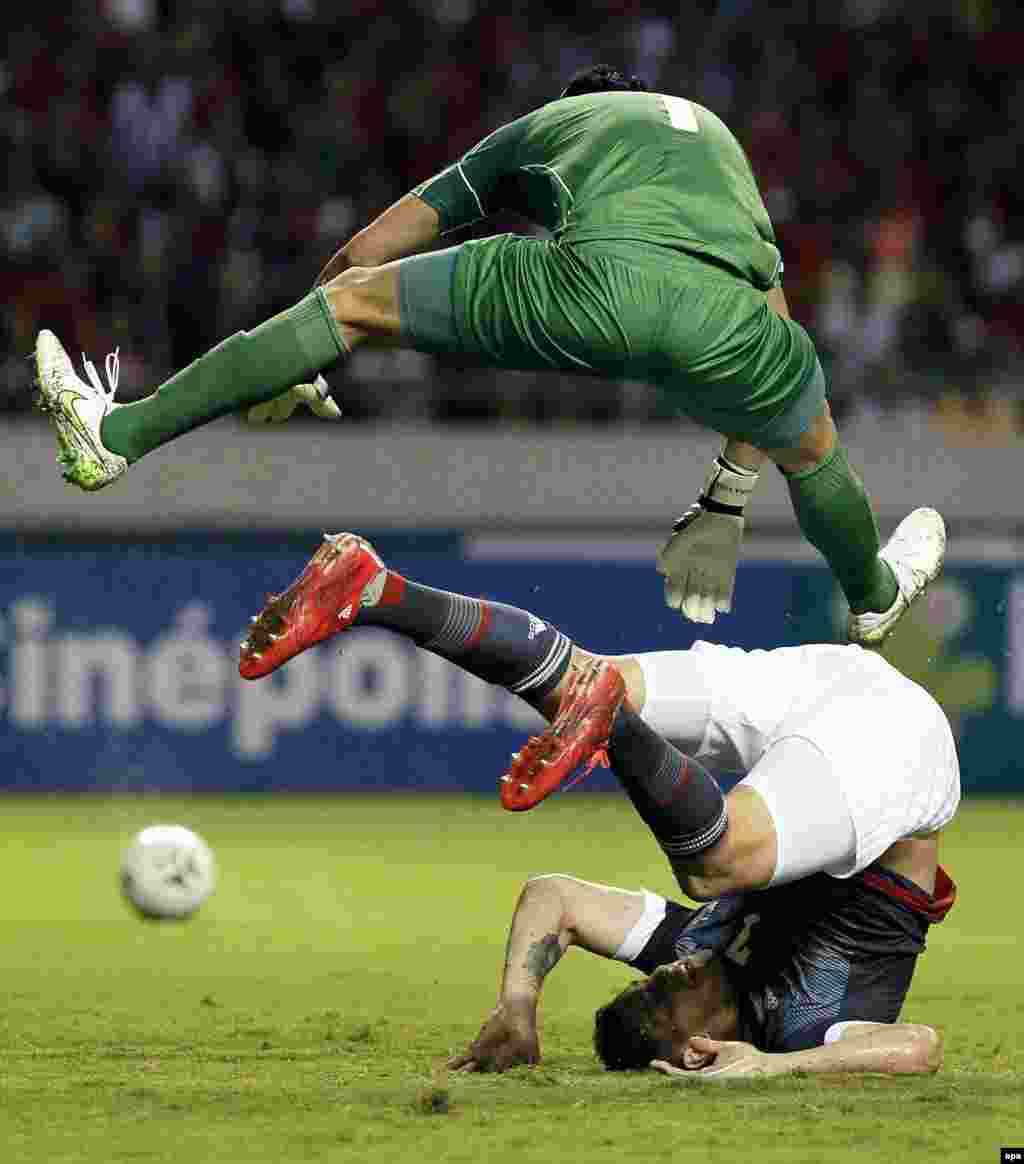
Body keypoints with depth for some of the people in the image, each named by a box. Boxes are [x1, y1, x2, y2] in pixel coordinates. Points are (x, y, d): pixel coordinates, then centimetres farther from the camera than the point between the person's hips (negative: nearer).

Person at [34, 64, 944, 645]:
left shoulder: (532, 132, 37)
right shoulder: (718, 136, 45)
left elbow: (367, 252, 37)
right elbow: (776, 344, 42)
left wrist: (289, 373, 52)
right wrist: (725, 508, 48)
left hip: (591, 281, -2)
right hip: (723, 315, 2)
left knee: (352, 300, 15)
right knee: (815, 453, 36)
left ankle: (122, 435, 13)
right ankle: (872, 593, 62)